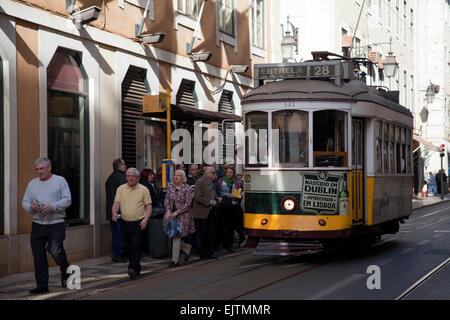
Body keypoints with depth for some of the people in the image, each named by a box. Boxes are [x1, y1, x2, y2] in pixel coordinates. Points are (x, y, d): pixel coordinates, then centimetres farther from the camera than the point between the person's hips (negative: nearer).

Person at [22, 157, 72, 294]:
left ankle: (66, 273, 15)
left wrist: (52, 207, -19)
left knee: (56, 251, -14)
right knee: (38, 256, 1)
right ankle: (42, 285, 9)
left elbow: (67, 200, -6)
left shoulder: (60, 181, 2)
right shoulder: (32, 184, 14)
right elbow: (24, 202, 14)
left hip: (56, 224, -4)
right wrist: (31, 207, -10)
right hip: (37, 225, 4)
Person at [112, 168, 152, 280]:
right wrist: (114, 213, -17)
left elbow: (149, 206, 1)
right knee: (128, 247, 9)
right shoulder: (121, 189, 8)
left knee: (136, 246, -14)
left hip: (138, 223, -4)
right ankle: (137, 268, 22)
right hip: (124, 223, 4)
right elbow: (116, 203, 3)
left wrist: (146, 219, -13)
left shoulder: (144, 190, 1)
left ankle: (133, 268, -22)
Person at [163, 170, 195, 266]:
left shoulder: (187, 188, -9)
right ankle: (187, 248, 30)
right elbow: (167, 199, 7)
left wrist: (177, 212, -16)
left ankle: (175, 260, 3)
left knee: (176, 236, -7)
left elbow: (188, 203, -11)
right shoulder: (170, 186, 6)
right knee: (172, 235, 5)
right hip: (171, 214, 5)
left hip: (182, 215, -5)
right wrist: (168, 210, -9)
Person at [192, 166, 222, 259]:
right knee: (202, 234, 2)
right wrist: (210, 202, -23)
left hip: (211, 212, 8)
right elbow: (198, 197, -20)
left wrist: (217, 199, 5)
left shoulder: (211, 183, 12)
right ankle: (203, 254, 11)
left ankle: (210, 252, 19)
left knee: (212, 233, 9)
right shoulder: (200, 182, -13)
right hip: (201, 212, -8)